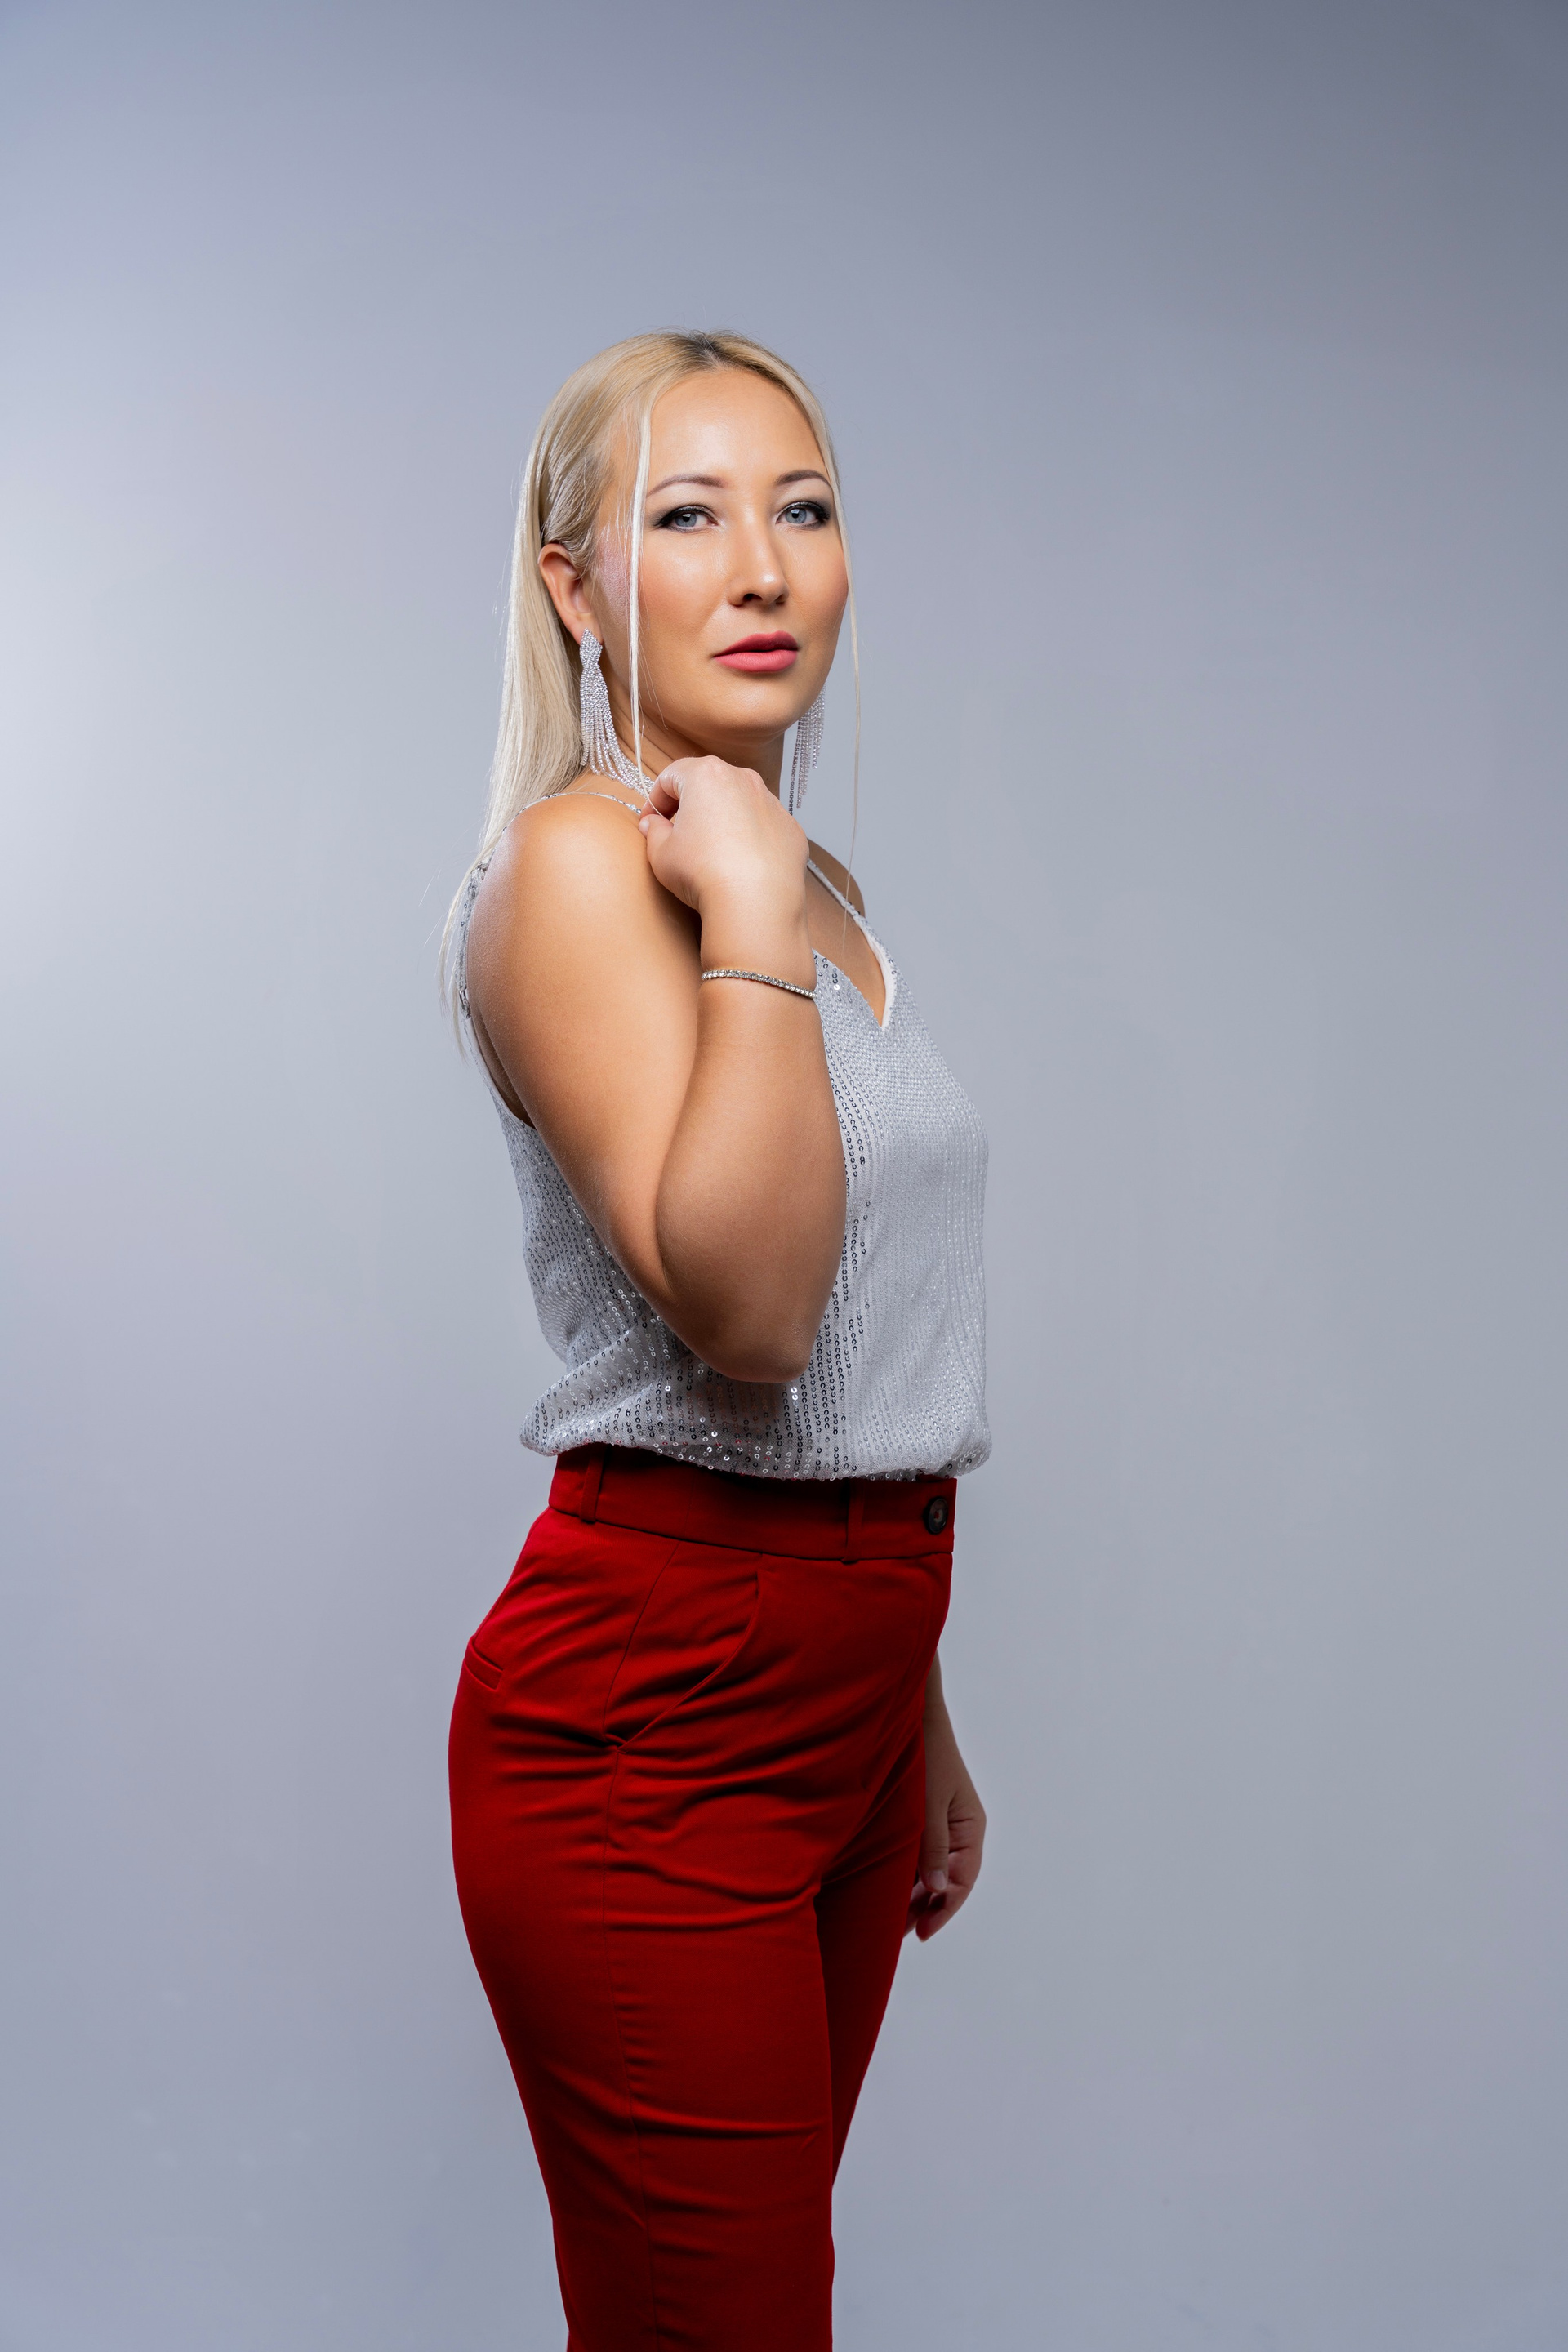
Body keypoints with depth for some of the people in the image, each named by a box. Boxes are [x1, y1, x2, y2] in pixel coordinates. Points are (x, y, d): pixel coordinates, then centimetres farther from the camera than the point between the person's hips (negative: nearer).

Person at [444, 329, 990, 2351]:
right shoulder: (574, 859, -12)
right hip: (652, 1711, -8)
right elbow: (739, 1309, -26)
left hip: (843, 1687, 8)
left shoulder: (808, 880, 14)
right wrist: (748, 918, -23)